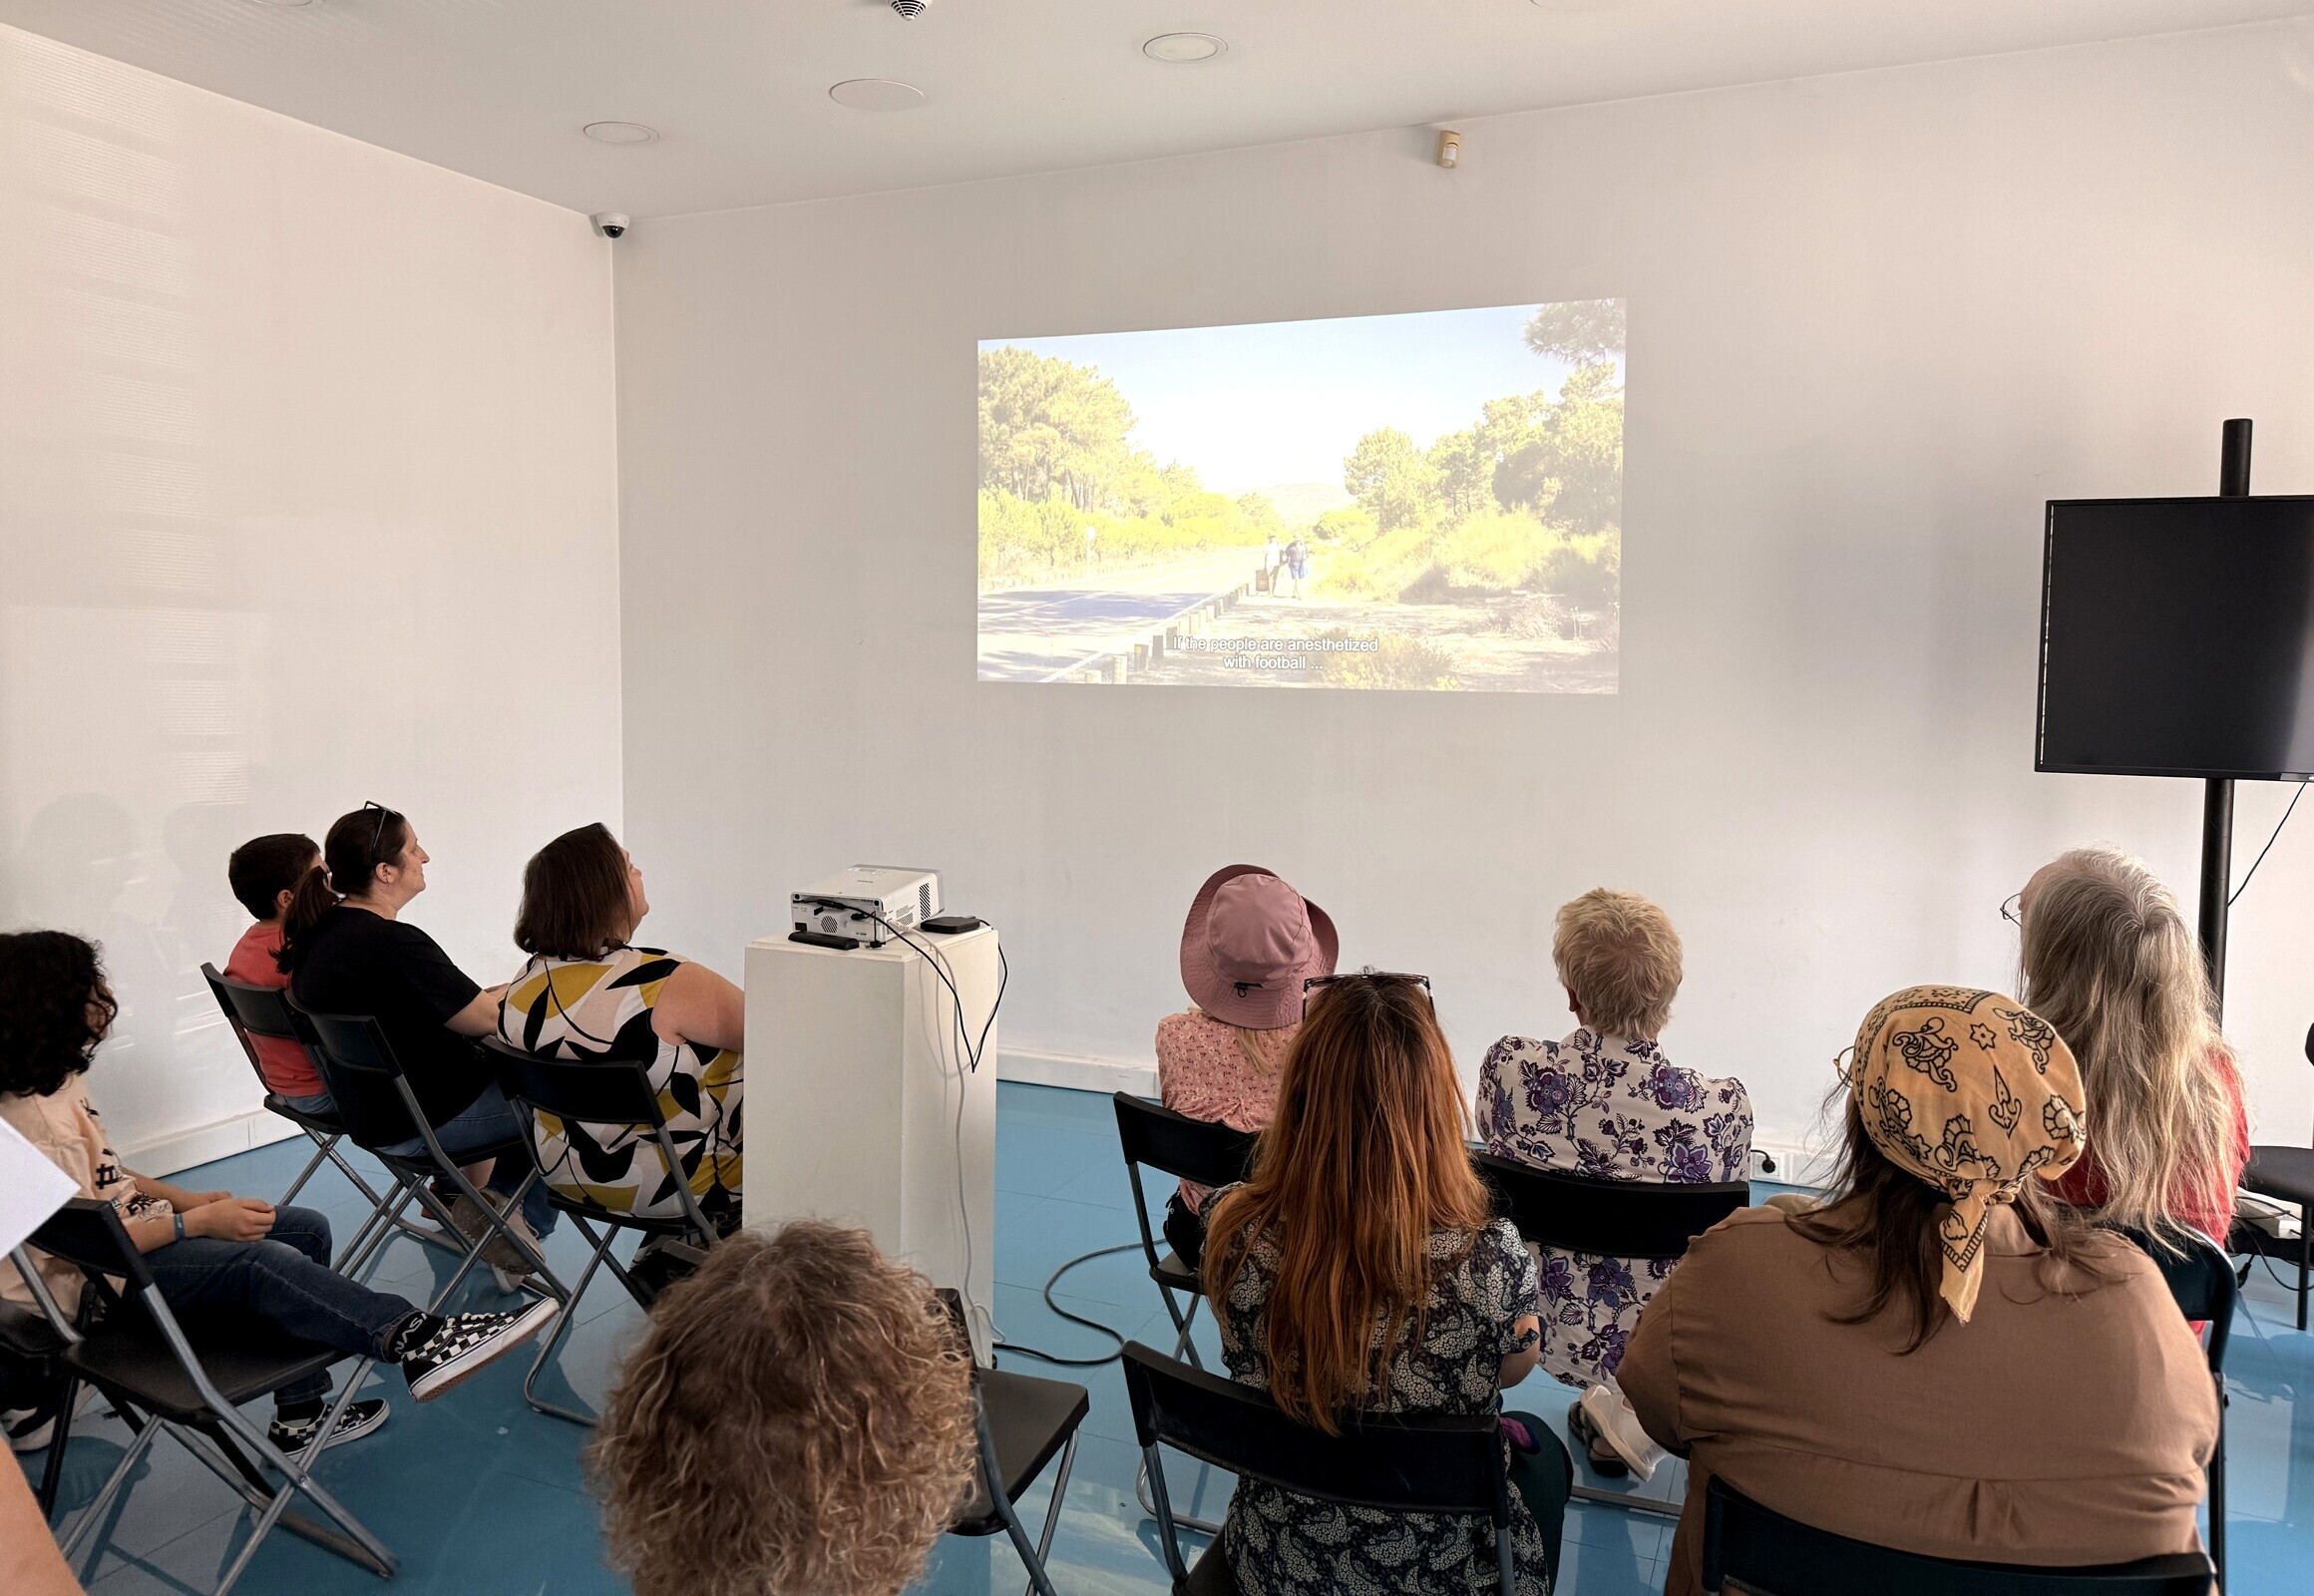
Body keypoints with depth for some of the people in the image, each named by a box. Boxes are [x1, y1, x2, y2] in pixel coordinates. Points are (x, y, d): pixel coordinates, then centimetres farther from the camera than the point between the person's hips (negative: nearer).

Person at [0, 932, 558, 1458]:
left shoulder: (57, 1080, 6)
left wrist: (186, 1198, 4)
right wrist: (199, 1221, -21)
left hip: (131, 1225, 10)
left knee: (306, 1229, 1)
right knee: (260, 1260, -31)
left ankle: (300, 1415, 5)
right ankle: (417, 1342, -36)